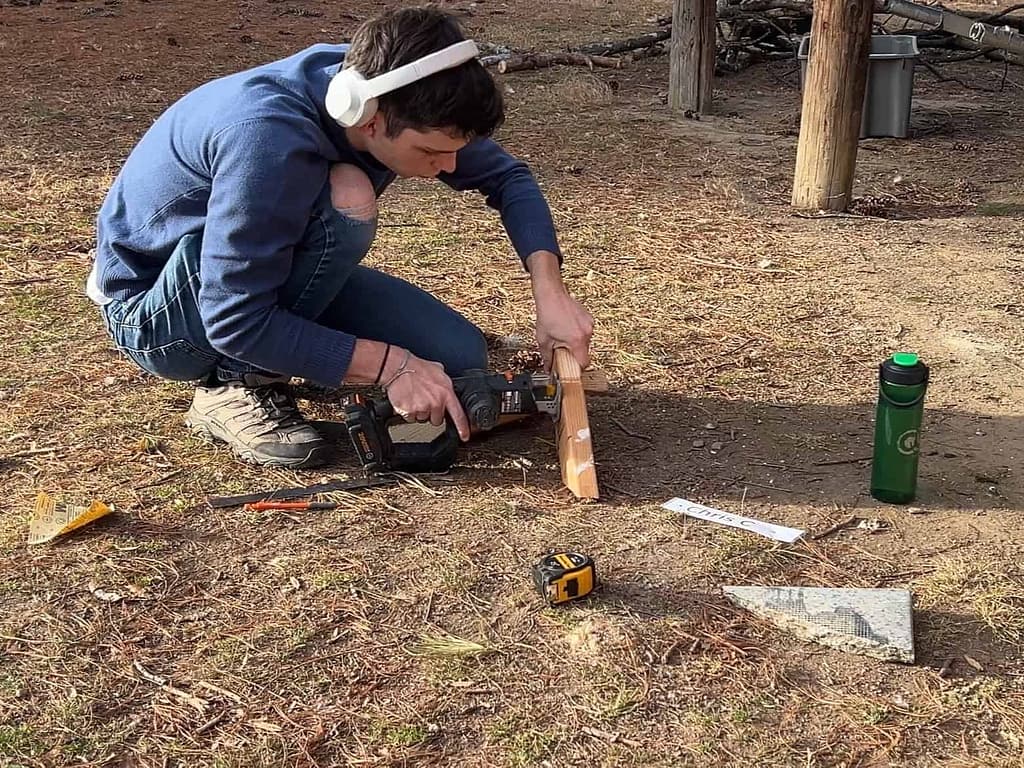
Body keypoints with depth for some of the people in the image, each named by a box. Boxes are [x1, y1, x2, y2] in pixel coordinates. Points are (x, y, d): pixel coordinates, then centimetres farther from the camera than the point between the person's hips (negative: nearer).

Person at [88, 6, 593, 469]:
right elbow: (235, 322, -33)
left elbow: (506, 176, -1)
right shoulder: (268, 135, -37)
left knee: (459, 360, -6)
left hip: (266, 277, 7)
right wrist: (390, 364, -31)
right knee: (346, 198, -33)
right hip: (153, 315, -7)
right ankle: (237, 387, -14)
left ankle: (261, 365, 12)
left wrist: (550, 291, -16)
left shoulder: (392, 98, -14)